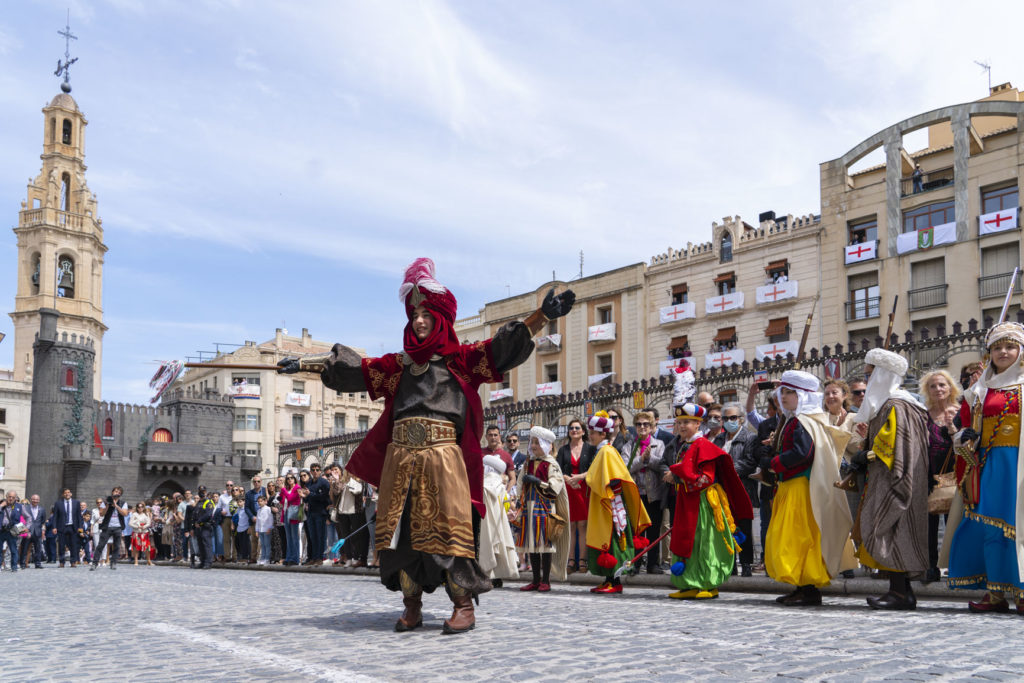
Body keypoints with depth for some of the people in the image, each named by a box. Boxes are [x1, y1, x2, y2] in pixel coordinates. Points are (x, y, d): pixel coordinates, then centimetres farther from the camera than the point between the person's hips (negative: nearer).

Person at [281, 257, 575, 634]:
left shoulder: (461, 359, 7)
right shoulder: (400, 364, 18)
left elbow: (504, 346, -4)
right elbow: (352, 368, 21)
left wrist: (543, 315, -15)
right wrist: (305, 362, 21)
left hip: (443, 454, -4)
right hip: (400, 455, 4)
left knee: (448, 525, -10)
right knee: (403, 528, 2)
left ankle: (463, 605, -6)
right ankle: (412, 607, 10)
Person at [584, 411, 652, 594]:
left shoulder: (607, 452, -13)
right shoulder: (602, 452, 16)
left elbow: (614, 482, -21)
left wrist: (613, 504, -22)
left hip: (610, 507, -10)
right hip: (601, 508, 10)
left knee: (610, 542, -7)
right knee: (604, 543, 10)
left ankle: (616, 582, -4)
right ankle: (609, 580, 13)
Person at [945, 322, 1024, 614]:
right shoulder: (979, 390, 16)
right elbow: (968, 428, 19)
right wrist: (964, 439, -2)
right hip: (990, 465, 3)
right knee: (990, 523, 0)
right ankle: (996, 592, 5)